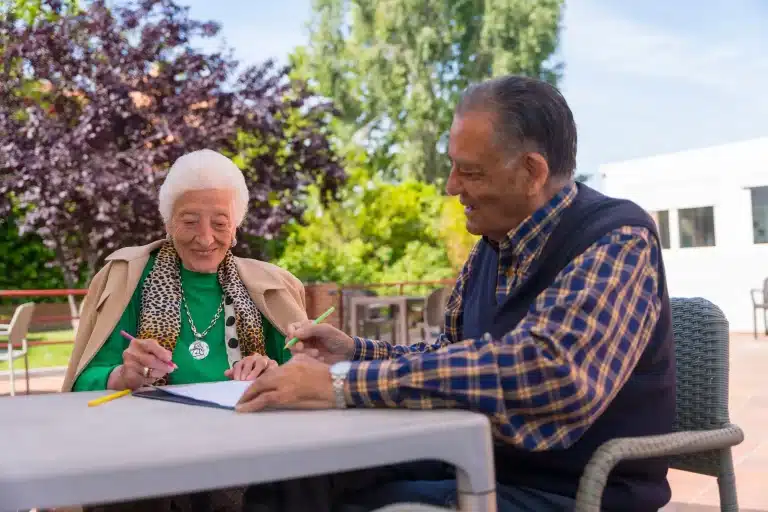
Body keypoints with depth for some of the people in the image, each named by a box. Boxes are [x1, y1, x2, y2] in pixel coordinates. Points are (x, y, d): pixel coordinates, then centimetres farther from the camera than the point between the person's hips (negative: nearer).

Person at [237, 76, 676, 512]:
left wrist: (347, 382, -34)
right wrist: (356, 352, 0)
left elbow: (550, 372, -37)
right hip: (489, 474, 7)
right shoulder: (495, 244, 5)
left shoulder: (618, 242, -19)